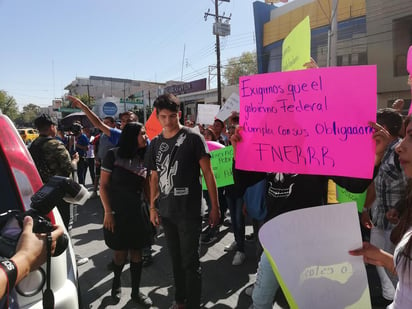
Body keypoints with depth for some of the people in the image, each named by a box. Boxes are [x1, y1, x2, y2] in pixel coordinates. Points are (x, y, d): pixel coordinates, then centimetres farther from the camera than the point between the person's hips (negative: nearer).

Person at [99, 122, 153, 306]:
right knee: (120, 253, 8)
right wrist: (108, 212, -12)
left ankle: (136, 291, 27)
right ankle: (116, 281, 39)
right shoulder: (114, 155, -8)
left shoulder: (144, 158, 4)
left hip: (138, 212, 3)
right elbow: (103, 185, -7)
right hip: (117, 212, -3)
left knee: (136, 252, 9)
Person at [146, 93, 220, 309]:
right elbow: (155, 177, 14)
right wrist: (152, 206, 12)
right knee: (175, 259, 19)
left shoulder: (193, 138, -8)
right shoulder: (155, 143, 7)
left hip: (189, 211, -5)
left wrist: (215, 207, -9)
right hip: (166, 211, 5)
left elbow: (208, 173, -8)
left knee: (190, 261, 5)